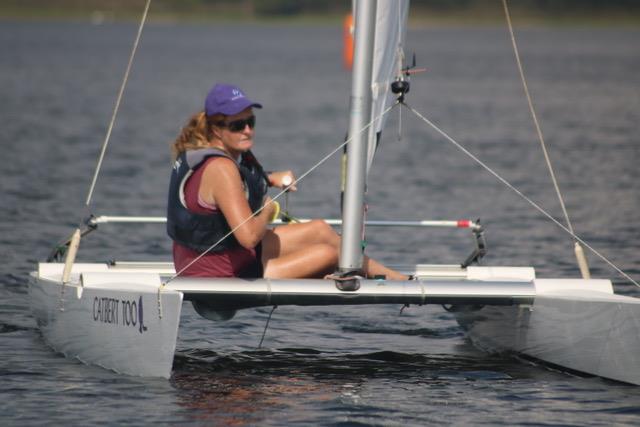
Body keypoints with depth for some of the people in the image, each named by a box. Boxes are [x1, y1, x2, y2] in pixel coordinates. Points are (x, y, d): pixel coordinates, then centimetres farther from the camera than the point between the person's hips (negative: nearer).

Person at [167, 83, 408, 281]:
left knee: (320, 230, 16)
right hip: (224, 277, -10)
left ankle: (394, 277, 30)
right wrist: (268, 210, -12)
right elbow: (249, 235, -33)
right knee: (328, 254, -3)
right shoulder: (220, 169, -27)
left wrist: (270, 179, 14)